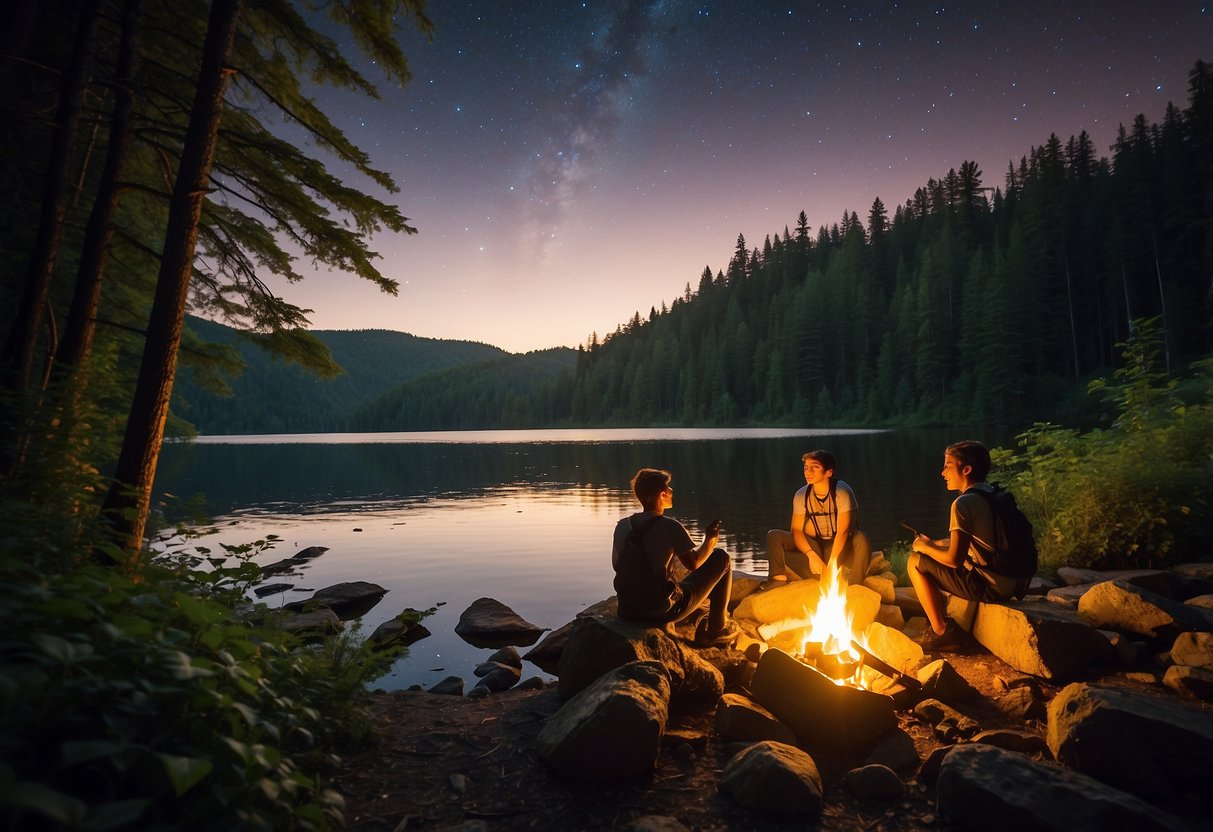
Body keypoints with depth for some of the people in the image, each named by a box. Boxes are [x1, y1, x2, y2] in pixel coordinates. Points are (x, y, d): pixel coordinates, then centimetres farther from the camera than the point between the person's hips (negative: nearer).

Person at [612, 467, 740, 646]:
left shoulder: (622, 526, 0)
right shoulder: (669, 526, -16)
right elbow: (693, 563, -6)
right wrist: (710, 540, 13)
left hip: (627, 610, 6)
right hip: (664, 610, -6)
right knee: (722, 559, 8)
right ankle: (716, 629, 20)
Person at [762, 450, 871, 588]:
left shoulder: (842, 492, -17)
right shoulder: (801, 496, -5)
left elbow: (843, 532, -22)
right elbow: (796, 530, -6)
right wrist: (811, 555, -21)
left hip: (841, 547, -4)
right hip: (815, 546, 4)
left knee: (861, 539, -37)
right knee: (774, 535, -12)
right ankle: (779, 578, -25)